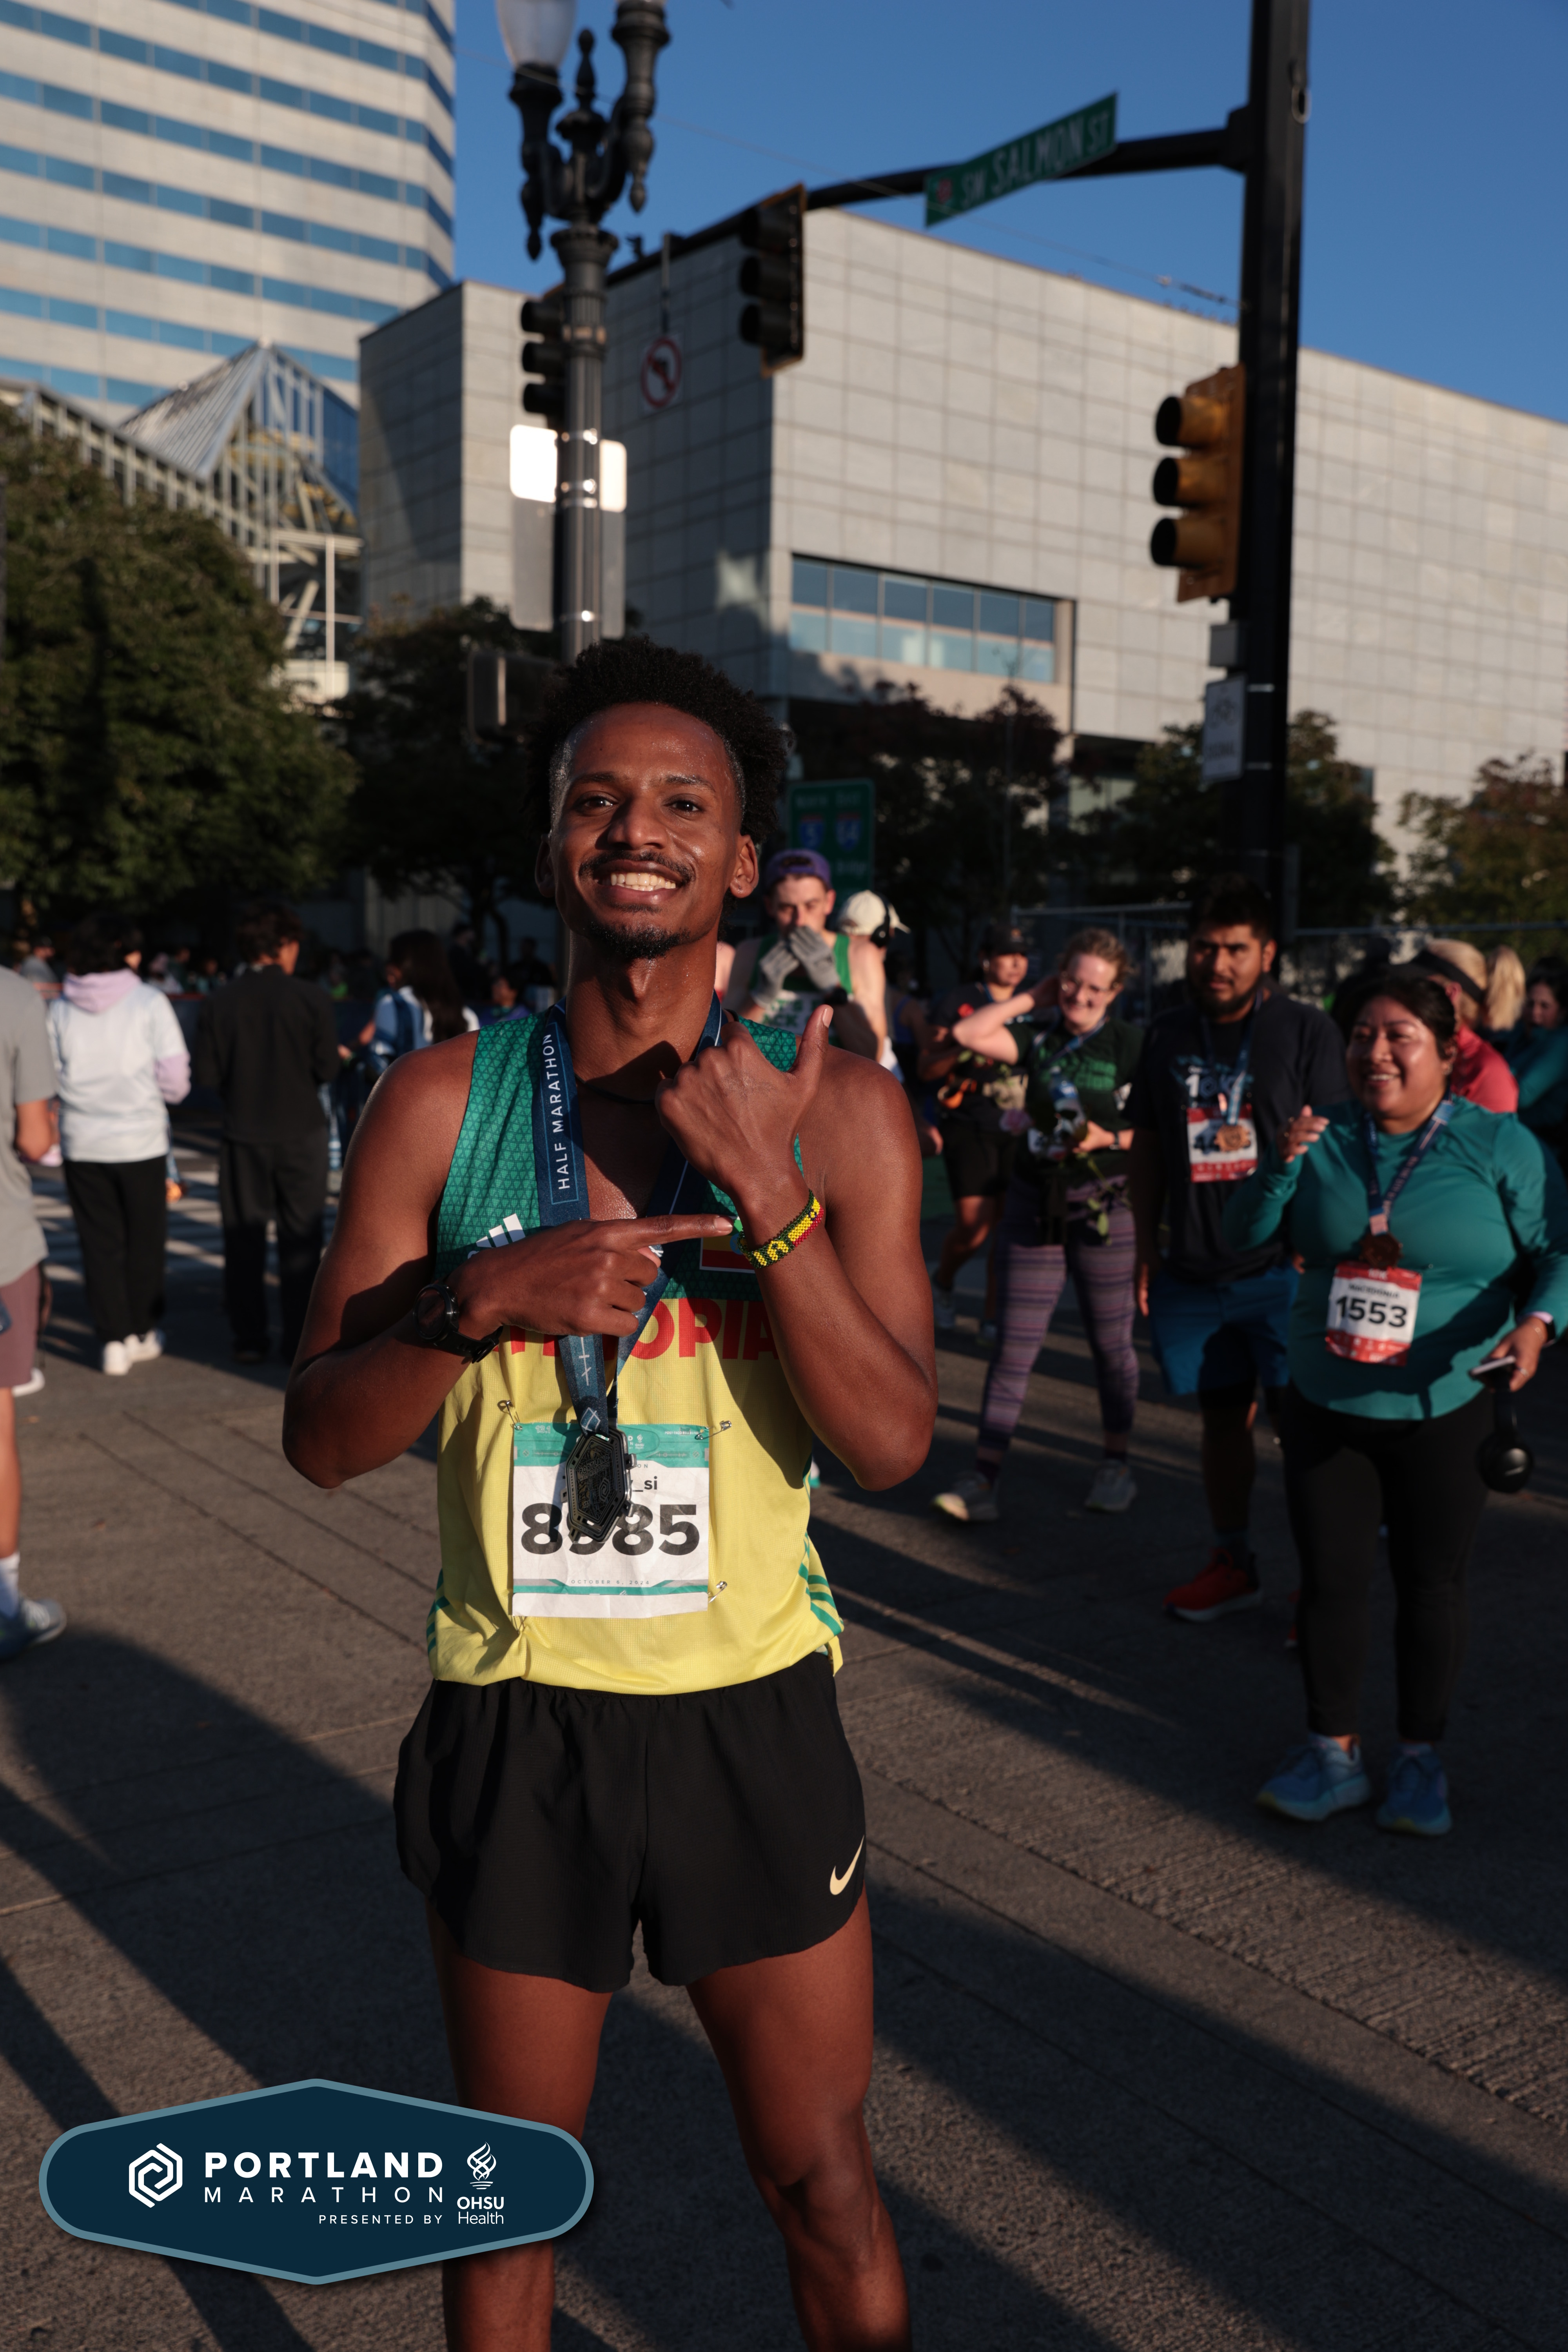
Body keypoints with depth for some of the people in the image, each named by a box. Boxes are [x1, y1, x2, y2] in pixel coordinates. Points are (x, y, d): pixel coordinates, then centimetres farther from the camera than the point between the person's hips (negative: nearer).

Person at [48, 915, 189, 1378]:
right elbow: (176, 1079, -9)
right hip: (141, 1139, -2)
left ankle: (115, 1339, 10)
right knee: (145, 1241, 13)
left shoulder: (61, 1009, -1)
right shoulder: (149, 1003, -8)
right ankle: (144, 1332, 23)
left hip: (82, 1144, 2)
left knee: (100, 1243, 10)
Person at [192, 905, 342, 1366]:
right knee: (300, 1237, 7)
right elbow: (327, 1068, -9)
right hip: (301, 1133, -1)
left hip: (243, 1134, 1)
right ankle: (300, 1341, 7)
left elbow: (208, 1075, -4)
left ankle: (249, 1338, 12)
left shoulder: (219, 1005, -4)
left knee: (243, 1239, 10)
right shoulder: (312, 998, -9)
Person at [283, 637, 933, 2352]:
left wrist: (769, 1194, -25)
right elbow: (321, 1438, -4)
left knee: (828, 2195, 16)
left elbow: (893, 1443, -14)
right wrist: (481, 1298, -22)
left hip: (751, 1711, 0)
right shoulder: (444, 1102, -5)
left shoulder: (837, 1108, -7)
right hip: (514, 1713, 1)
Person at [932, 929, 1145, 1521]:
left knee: (1112, 1343, 9)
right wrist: (1031, 998, 0)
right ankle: (985, 1477, 3)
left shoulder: (1131, 1044, -3)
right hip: (1035, 1204, 3)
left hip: (1104, 1206, -2)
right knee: (1013, 1345, 1)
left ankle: (1115, 1465, 27)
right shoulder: (1039, 1037, 6)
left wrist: (1109, 1138, -18)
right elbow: (967, 1033, -6)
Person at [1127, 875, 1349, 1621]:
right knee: (1222, 1417, 13)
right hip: (1193, 1273, 4)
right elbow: (1146, 1146, 14)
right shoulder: (1168, 1035, 9)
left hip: (1282, 1269, -4)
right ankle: (1232, 1564, 27)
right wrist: (1146, 1251, 10)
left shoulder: (1307, 1032, -3)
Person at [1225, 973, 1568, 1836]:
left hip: (1444, 1411, -2)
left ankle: (1419, 1760, 26)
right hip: (1326, 1407, 2)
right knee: (1330, 1579, 7)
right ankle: (1333, 1754, 23)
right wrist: (1279, 1165, -16)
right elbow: (1244, 1237, 1)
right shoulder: (1323, 1136, 1)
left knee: (1431, 1584, 10)